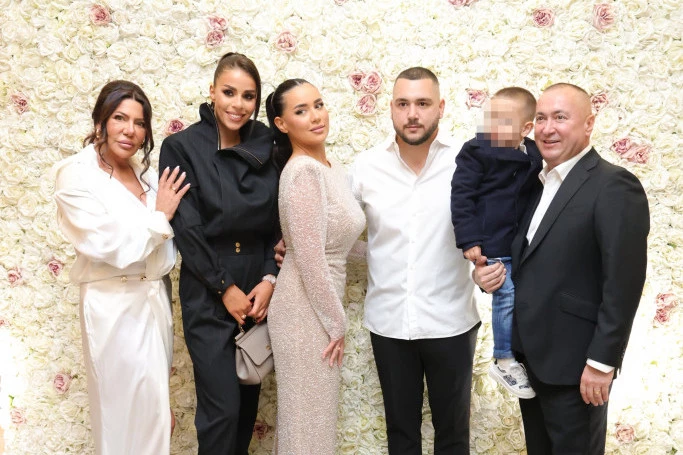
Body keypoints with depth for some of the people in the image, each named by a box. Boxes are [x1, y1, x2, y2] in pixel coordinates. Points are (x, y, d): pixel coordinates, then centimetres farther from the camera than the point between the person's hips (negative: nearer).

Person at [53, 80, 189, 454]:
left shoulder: (145, 173, 8)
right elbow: (115, 247, -20)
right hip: (114, 306, -6)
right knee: (128, 411, 3)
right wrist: (160, 215, -10)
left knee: (152, 405, 18)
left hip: (155, 298, 6)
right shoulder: (76, 175, -11)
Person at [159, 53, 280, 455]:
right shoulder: (182, 147, -6)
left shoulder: (266, 147, 4)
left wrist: (270, 279, -7)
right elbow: (187, 229, -9)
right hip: (208, 296, -4)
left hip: (258, 290, 4)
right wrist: (225, 288, -11)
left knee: (248, 399, 14)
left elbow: (279, 222, 5)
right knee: (222, 407, -3)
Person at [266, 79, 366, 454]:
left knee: (308, 412, 21)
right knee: (310, 414, 8)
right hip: (305, 309, -8)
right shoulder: (303, 171, -20)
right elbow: (310, 257, -22)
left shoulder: (331, 167, 7)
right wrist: (336, 323, -14)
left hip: (320, 305, 9)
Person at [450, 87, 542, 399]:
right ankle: (504, 362, 9)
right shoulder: (476, 152, -12)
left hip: (519, 241, 7)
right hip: (491, 244, -7)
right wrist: (469, 241, -20)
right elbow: (461, 197, -15)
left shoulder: (532, 157, 6)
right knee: (507, 295, -7)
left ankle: (515, 355, 31)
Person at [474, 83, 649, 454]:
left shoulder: (614, 185, -15)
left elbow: (624, 283, -19)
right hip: (530, 352, 8)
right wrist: (487, 269, -4)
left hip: (573, 360, -7)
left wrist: (602, 361, -19)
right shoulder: (539, 182, 10)